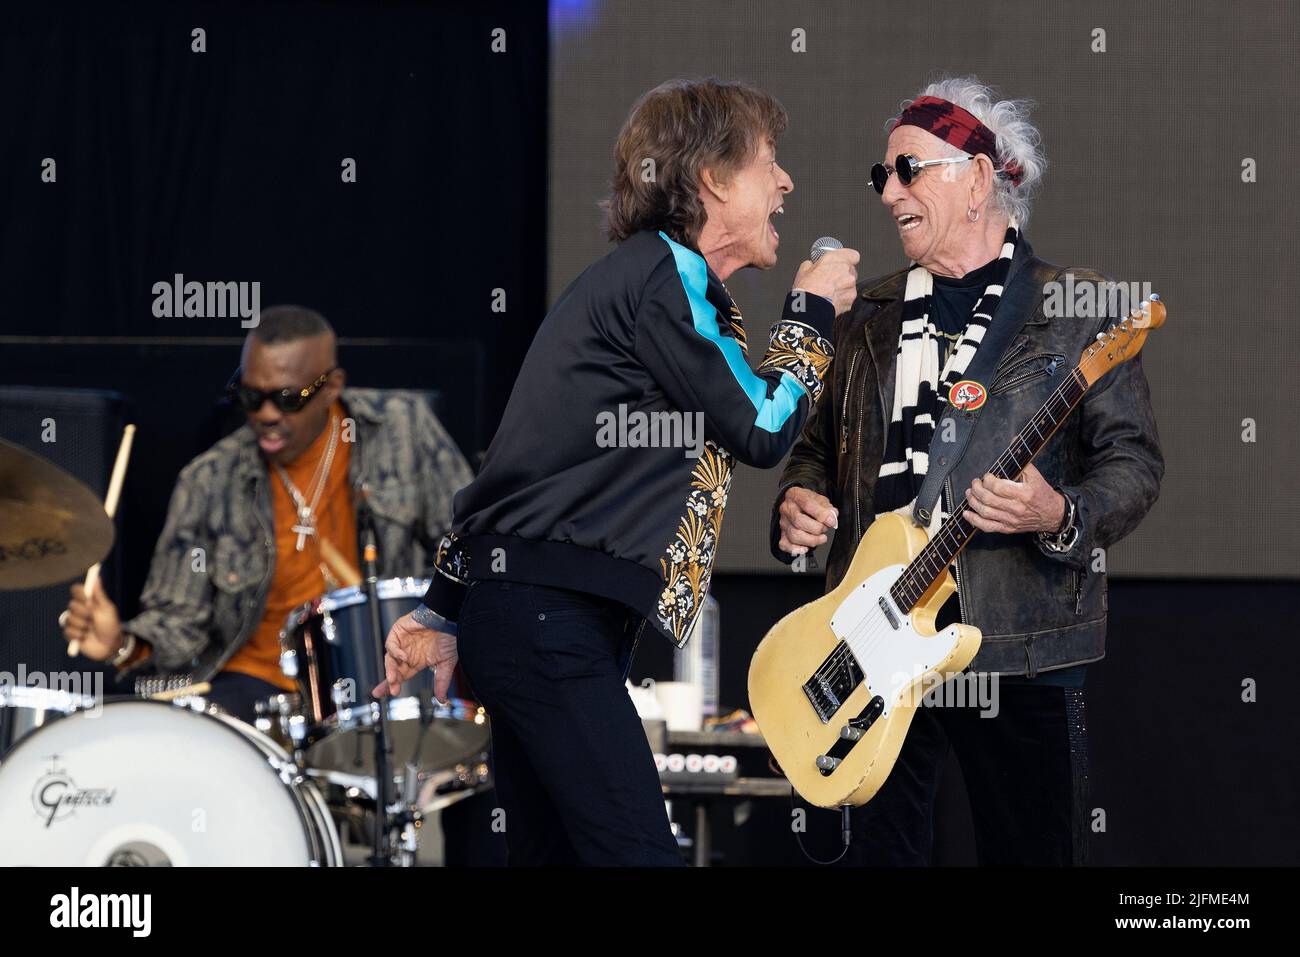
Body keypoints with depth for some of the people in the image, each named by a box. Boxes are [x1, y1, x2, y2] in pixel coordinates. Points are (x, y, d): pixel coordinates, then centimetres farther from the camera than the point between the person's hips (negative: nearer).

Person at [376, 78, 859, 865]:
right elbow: (763, 428, -12)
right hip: (548, 615, -11)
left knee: (556, 852, 9)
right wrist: (813, 313, 5)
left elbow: (542, 463, 21)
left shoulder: (638, 272, 21)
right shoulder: (666, 274, -10)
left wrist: (446, 611, 20)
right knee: (638, 851, -16)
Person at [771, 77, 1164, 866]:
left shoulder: (1077, 307, 0)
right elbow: (818, 444, 23)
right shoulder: (872, 313, 16)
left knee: (1035, 852, -2)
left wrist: (1061, 520, -23)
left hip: (1021, 647, -5)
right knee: (881, 850, 7)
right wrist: (799, 500, 2)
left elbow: (1135, 460, -5)